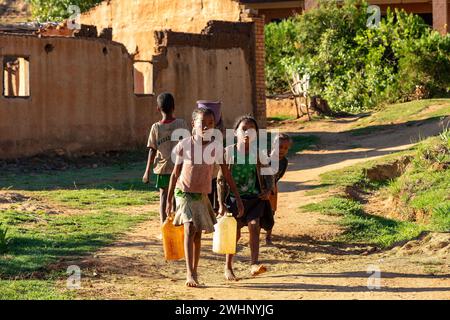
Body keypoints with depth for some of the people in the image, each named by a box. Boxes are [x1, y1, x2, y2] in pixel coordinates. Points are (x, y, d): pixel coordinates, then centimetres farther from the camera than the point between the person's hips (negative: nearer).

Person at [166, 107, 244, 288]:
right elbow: (175, 173, 0)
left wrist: (238, 198, -5)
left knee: (198, 233, 10)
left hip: (202, 195, 2)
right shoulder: (184, 145, -10)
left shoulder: (216, 147, -7)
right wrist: (169, 200, 4)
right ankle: (189, 273, -21)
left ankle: (195, 270, 27)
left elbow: (226, 174, -2)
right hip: (184, 193, -2)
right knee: (190, 229, -18)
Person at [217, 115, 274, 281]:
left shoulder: (258, 153, 0)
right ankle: (228, 268, 20)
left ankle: (254, 264, -24)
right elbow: (221, 179, -2)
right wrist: (221, 203, -5)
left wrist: (268, 190, -6)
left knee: (254, 225, -18)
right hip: (234, 198, -1)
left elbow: (268, 175, 13)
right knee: (235, 233, 3)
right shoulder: (229, 152, -6)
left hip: (255, 198, 1)